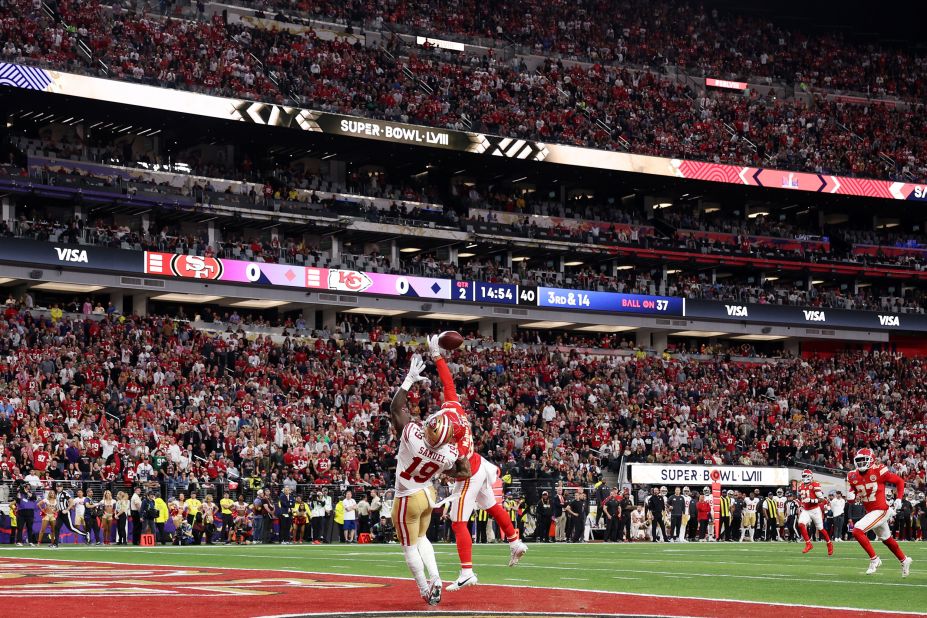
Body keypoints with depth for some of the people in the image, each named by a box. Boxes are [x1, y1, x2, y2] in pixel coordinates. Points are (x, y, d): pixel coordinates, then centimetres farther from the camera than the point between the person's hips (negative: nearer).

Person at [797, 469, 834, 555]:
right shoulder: (801, 487, 9)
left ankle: (829, 544, 28)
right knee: (801, 524, -18)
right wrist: (800, 509, 12)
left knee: (820, 529, 6)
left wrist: (812, 501, -27)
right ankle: (808, 544, -11)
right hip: (805, 511, 5)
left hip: (815, 510, -5)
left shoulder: (815, 485, -13)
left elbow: (821, 499, -14)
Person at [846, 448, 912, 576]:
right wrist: (851, 496, -14)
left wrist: (899, 498, -11)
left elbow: (899, 481, -4)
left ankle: (874, 559, -7)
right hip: (870, 512, 7)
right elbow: (851, 497, 9)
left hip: (881, 510, -7)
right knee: (886, 539, 21)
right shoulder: (853, 476, 0)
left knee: (857, 531, -21)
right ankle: (904, 560, 43)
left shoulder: (878, 471, -16)